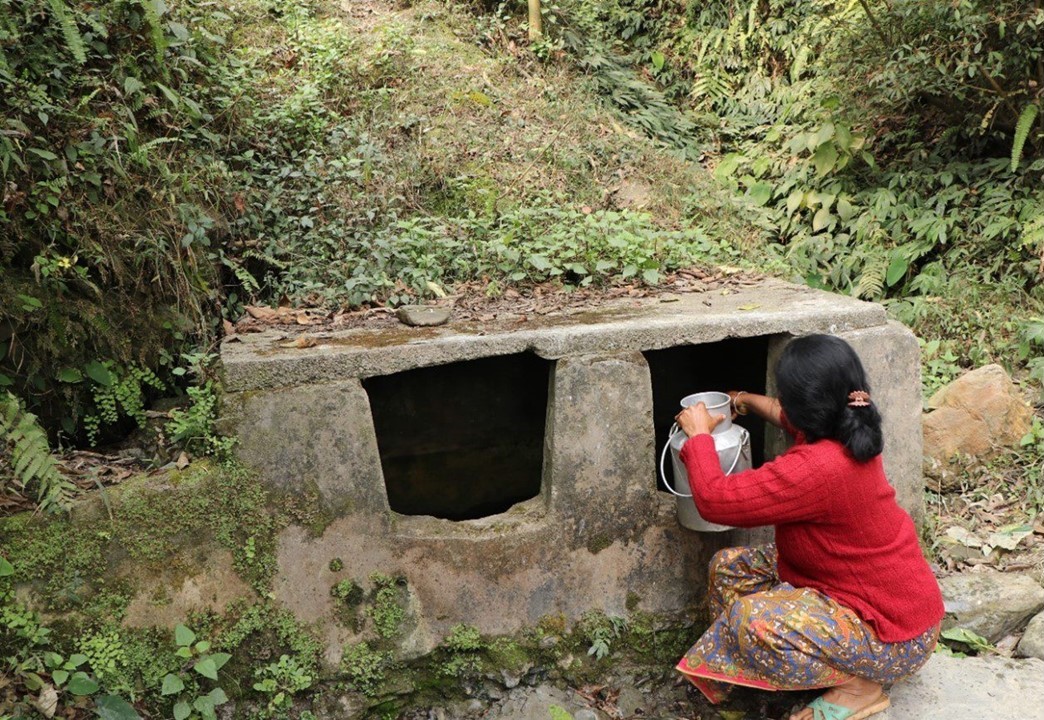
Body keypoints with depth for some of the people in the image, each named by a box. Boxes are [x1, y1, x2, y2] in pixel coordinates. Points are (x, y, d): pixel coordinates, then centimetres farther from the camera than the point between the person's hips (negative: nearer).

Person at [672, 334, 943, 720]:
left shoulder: (817, 468, -33)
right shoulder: (845, 433, -3)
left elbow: (714, 499, -27)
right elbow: (790, 417, 25)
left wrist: (699, 433, -11)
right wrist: (745, 399, 37)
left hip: (895, 639, -9)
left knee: (754, 620, -31)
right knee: (730, 568, 6)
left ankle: (862, 684, -5)